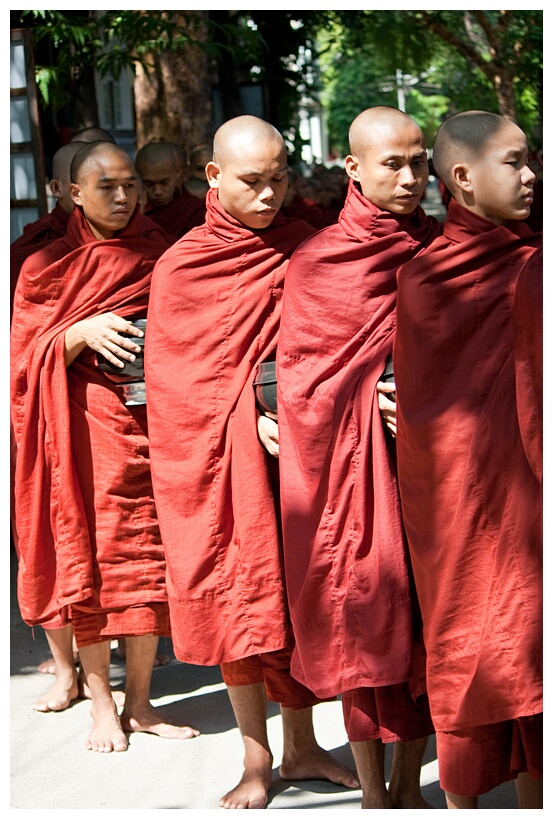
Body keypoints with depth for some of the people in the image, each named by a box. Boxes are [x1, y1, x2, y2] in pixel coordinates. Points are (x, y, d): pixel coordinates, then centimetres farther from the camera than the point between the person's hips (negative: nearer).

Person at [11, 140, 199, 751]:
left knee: (146, 558, 0)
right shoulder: (47, 266, 5)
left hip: (149, 423, 2)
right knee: (87, 557, -2)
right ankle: (101, 705, 7)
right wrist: (83, 333, -16)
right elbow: (28, 357, 1)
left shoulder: (158, 260, 9)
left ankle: (139, 701, 9)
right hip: (83, 427, -2)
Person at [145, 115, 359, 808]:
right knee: (240, 599, 2)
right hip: (225, 458, -3)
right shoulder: (182, 268, -4)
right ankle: (256, 762, 12)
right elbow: (180, 379, -7)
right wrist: (255, 421, -19)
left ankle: (301, 747, 21)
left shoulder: (306, 249, 5)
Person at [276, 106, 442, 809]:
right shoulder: (316, 262, -2)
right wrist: (374, 403, -11)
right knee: (366, 622, -1)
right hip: (354, 462, -3)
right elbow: (300, 382, -1)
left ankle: (409, 784, 16)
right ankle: (373, 795, 11)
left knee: (424, 621, 4)